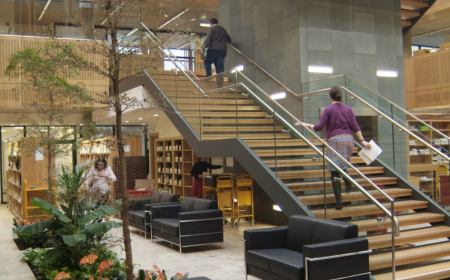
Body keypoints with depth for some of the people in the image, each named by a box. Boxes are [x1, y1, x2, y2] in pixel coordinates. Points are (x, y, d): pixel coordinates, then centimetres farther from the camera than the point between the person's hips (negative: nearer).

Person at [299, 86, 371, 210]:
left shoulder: (328, 109, 0)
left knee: (334, 172, -1)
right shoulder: (348, 108, 12)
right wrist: (362, 141, 10)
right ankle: (348, 180, 3)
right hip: (348, 139, 5)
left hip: (335, 140, -4)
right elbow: (355, 126, 7)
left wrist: (306, 125, 7)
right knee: (342, 164, 29)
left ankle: (339, 201, -3)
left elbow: (319, 127, -5)